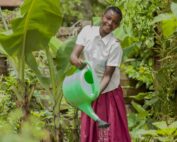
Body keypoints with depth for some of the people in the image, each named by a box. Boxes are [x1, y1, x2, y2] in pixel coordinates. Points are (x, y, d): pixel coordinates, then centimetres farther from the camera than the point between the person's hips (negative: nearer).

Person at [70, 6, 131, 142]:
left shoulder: (115, 46, -20)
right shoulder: (87, 31, -10)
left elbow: (107, 76, -18)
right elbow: (73, 55, -15)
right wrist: (77, 61, -39)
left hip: (108, 91, -4)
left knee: (110, 131, -2)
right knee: (88, 130, 9)